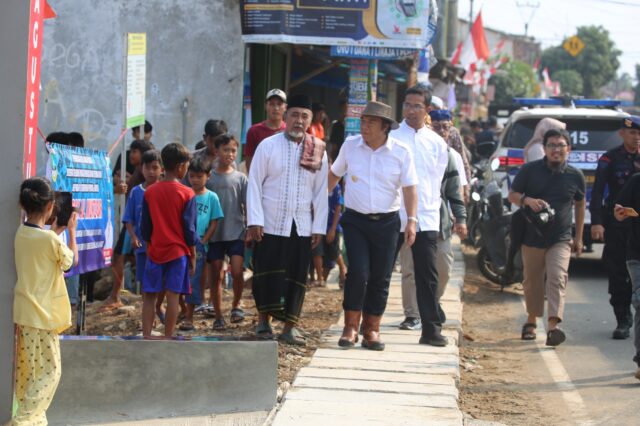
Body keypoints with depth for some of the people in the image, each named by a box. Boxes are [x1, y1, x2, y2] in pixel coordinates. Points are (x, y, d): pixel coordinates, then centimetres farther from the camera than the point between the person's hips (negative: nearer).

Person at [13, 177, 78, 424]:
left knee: (27, 368, 15)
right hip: (43, 313, -8)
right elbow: (71, 261, -1)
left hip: (24, 311, 8)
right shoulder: (51, 239, -20)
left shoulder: (21, 234, 2)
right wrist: (71, 231, 8)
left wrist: (55, 232, 19)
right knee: (49, 370, -1)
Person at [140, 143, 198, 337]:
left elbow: (145, 227, 7)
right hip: (178, 251, -3)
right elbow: (189, 228, -5)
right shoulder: (187, 194, -8)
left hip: (155, 251, 3)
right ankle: (168, 338, 2)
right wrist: (193, 256, 4)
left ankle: (146, 336, 4)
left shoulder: (150, 192, 2)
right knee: (173, 296, 0)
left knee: (149, 296, 8)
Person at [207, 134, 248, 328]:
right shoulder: (209, 178, 3)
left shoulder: (240, 178, 5)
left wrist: (249, 230, -1)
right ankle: (218, 316, 13)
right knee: (216, 275, 4)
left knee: (237, 272, -12)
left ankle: (236, 305, 13)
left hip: (236, 233, 0)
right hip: (214, 234, 0)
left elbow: (247, 206, 5)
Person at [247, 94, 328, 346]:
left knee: (297, 277, 4)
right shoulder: (268, 146, -2)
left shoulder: (318, 150, 6)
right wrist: (254, 221, -9)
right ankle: (264, 320, 17)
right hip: (270, 224, -2)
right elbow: (254, 184, -3)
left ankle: (289, 327, 12)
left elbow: (321, 191, 7)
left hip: (302, 227, 2)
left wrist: (319, 227, 2)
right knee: (267, 274, 1)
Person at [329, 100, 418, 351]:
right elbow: (335, 174, 16)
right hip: (355, 220, 0)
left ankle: (371, 330, 14)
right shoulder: (350, 145, 1)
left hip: (387, 222, 0)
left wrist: (412, 220, -12)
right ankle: (351, 327, 0)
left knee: (380, 278, 3)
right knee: (358, 273, -12)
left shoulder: (401, 152, -3)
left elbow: (409, 188, -3)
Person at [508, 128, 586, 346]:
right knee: (532, 280, 11)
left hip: (561, 239, -1)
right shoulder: (530, 170, -1)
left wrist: (578, 237, 16)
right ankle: (531, 321, 31)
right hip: (533, 236, 1)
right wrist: (527, 201, -18)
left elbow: (580, 205, 15)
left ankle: (553, 326, -24)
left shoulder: (575, 176, 2)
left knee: (557, 278, -16)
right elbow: (512, 195, 5)